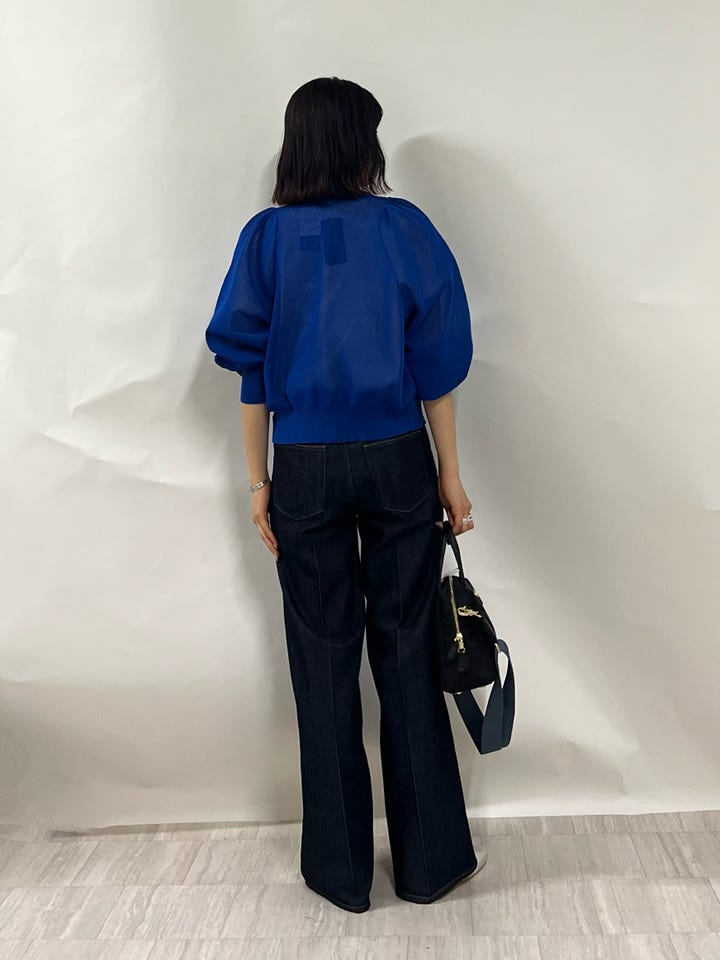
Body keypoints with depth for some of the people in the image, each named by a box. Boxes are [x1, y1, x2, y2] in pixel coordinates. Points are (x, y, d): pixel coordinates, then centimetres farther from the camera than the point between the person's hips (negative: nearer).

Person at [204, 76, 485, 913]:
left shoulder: (266, 237, 1)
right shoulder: (404, 227, -1)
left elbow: (251, 367, 0)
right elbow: (435, 361, -2)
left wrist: (257, 483, 7)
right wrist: (450, 476, 4)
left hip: (306, 468, 1)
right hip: (397, 461, 0)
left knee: (324, 661, 9)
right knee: (406, 652, 9)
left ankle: (341, 870, 22)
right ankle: (429, 860, 22)